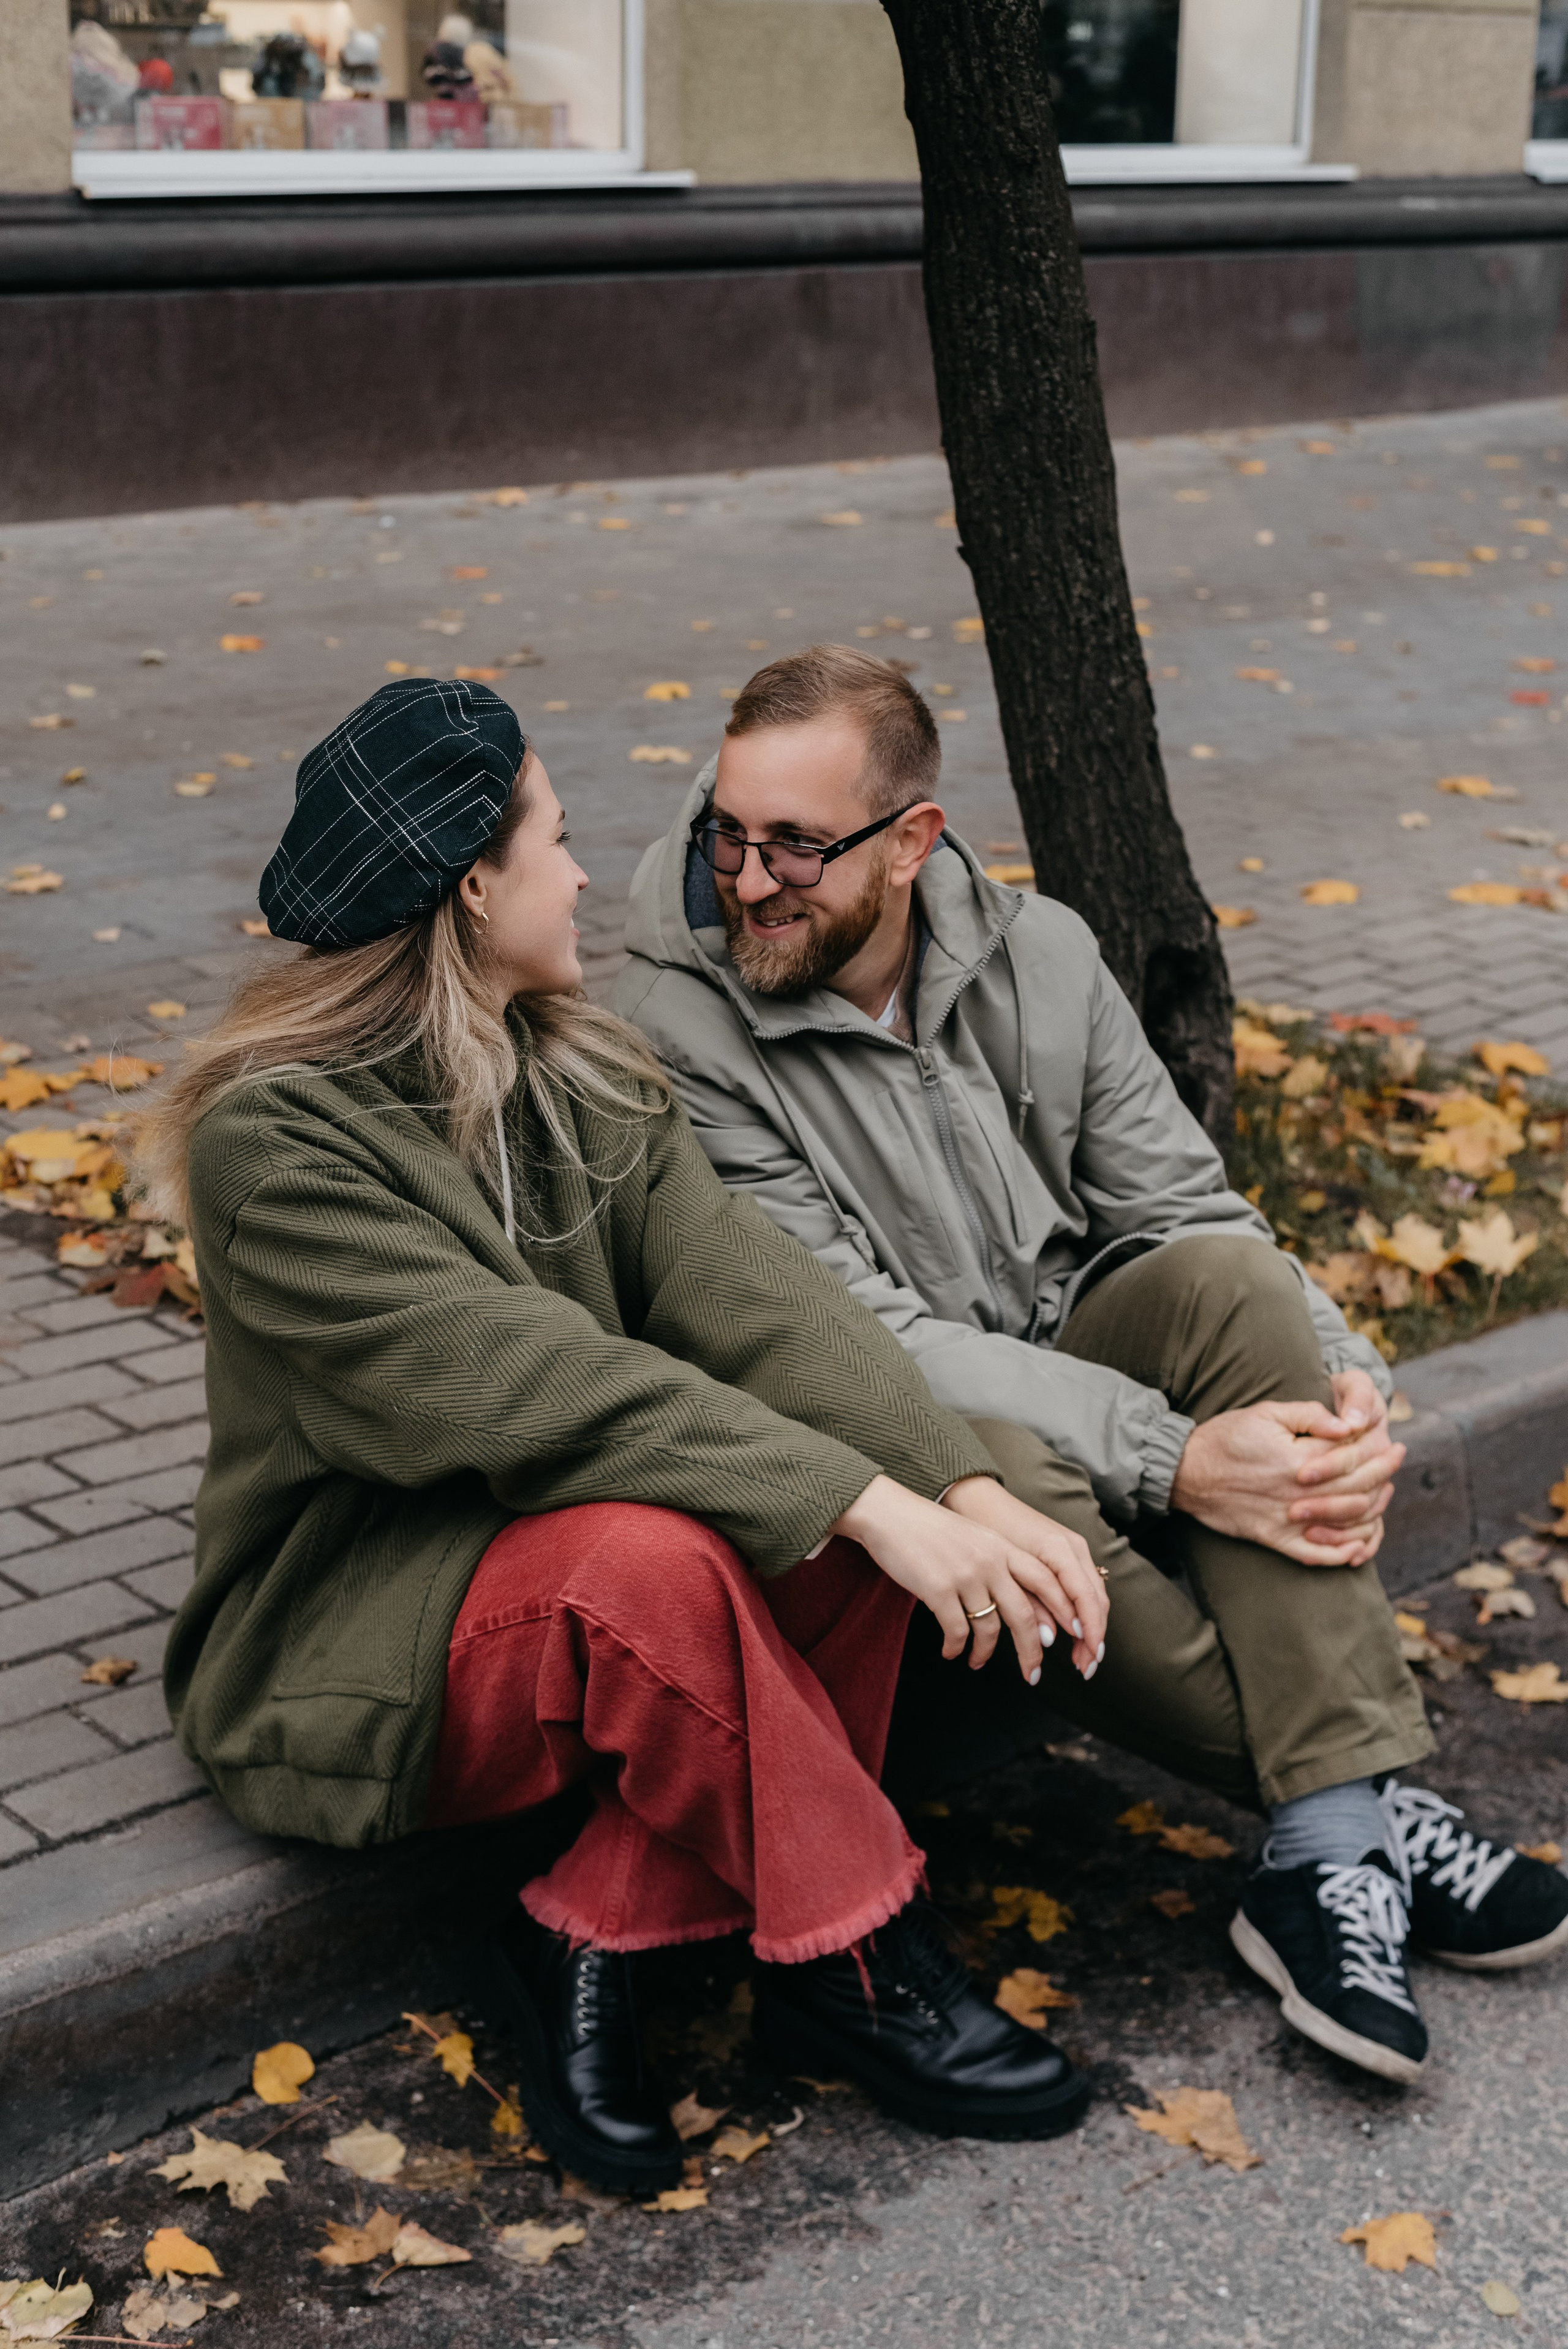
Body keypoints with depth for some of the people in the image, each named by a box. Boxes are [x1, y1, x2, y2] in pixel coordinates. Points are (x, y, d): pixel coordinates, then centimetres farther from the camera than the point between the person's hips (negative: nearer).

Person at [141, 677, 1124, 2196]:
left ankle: (593, 1933, -13)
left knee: (849, 1521, -21)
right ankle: (855, 1964, -16)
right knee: (651, 1560, -35)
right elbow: (528, 1379, -29)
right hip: (346, 1654, -7)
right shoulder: (270, 1143, -19)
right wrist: (865, 1503, -35)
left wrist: (972, 1493, -24)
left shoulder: (579, 1081, 5)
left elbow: (742, 1287, -9)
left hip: (552, 1536, 7)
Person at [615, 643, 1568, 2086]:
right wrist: (1170, 1457, -30)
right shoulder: (678, 1033, -16)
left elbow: (1179, 1208, 1)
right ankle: (1370, 1798, -19)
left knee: (1232, 1279, -25)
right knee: (1002, 1478, -38)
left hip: (1067, 1370, 5)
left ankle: (1332, 1850, -29)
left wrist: (1343, 1381, -20)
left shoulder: (1037, 954, 0)